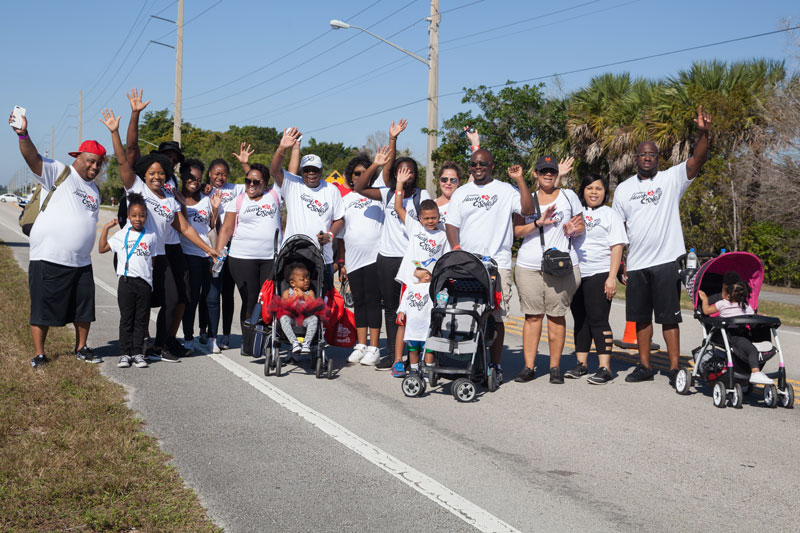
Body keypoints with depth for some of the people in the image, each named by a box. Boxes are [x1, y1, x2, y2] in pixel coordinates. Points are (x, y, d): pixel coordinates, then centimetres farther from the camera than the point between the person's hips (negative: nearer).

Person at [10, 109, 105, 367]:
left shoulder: (94, 190, 17)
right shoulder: (58, 172, -4)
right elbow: (33, 158, -21)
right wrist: (23, 135, -37)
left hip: (81, 262, 6)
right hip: (48, 258, -6)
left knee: (84, 307, 10)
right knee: (43, 307, 1)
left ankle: (81, 348, 26)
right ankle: (39, 354, 11)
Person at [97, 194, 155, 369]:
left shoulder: (151, 236, 9)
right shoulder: (122, 235, 8)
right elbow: (102, 249, 11)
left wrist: (153, 282, 9)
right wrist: (106, 228, 7)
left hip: (144, 282, 1)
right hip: (126, 280, -1)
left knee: (141, 320, 4)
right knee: (126, 319, 1)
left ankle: (138, 353, 9)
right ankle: (125, 353, 5)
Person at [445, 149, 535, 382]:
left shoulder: (505, 190, 7)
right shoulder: (461, 193, 17)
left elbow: (528, 209, -7)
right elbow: (451, 224, 11)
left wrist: (520, 180, -11)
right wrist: (456, 249, -6)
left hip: (497, 262, -3)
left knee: (495, 316, -4)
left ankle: (496, 364, 4)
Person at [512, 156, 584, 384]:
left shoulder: (568, 196, 11)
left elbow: (581, 225, 15)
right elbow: (517, 231, 5)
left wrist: (573, 229, -8)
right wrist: (538, 223, -11)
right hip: (528, 266, 1)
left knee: (556, 315, -1)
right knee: (532, 315, 0)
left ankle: (555, 367, 6)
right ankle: (529, 366, 4)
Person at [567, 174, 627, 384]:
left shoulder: (610, 215, 4)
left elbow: (617, 247, -3)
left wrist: (612, 277, -13)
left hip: (599, 275, -5)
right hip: (575, 275, 5)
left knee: (598, 320, -10)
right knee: (580, 320, 10)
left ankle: (604, 368, -10)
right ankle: (581, 363, 18)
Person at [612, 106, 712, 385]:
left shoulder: (671, 179, 1)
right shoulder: (624, 188, 10)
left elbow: (697, 159, -14)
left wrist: (704, 133, -31)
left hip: (666, 261, -3)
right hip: (636, 265, 4)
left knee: (669, 317, -3)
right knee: (641, 317, 10)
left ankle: (674, 368, 2)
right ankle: (644, 367, 21)